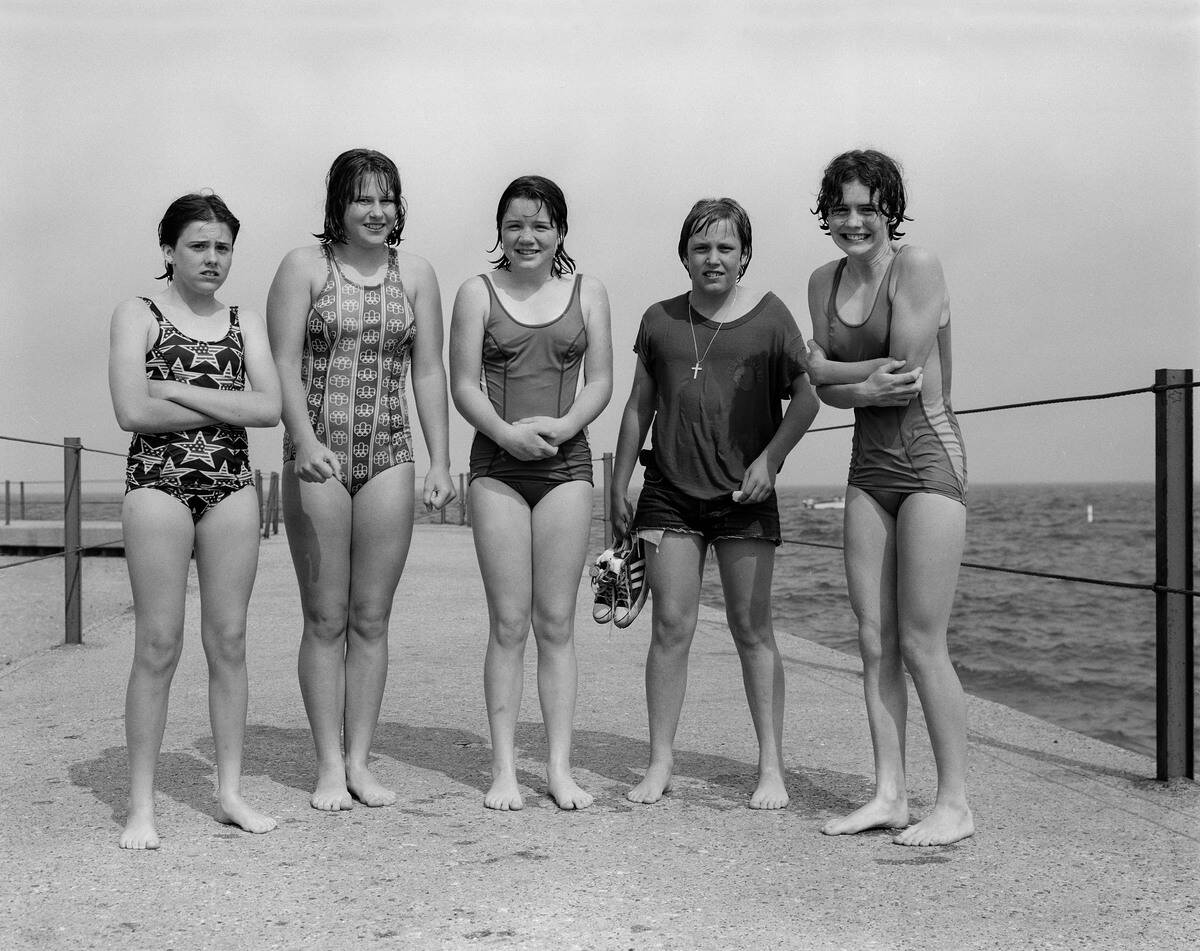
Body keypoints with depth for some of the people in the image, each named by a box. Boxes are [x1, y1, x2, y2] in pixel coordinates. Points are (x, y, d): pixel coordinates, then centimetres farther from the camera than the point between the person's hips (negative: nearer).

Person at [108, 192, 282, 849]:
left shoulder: (245, 322, 13)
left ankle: (230, 791, 13)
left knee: (229, 640, 4)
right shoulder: (137, 315, 4)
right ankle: (141, 805, 4)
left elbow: (270, 407, -2)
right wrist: (227, 407, -6)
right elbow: (132, 411, -11)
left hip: (231, 486, 4)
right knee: (159, 645, -4)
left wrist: (177, 390, -7)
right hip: (158, 482, -3)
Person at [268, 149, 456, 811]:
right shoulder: (304, 267, 1)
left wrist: (440, 461, 3)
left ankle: (359, 761, 14)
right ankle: (329, 765, 9)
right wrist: (306, 441, -21)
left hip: (389, 456, 3)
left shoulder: (415, 274, 10)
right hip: (316, 456, -3)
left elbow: (428, 373, 9)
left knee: (371, 618, 5)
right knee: (326, 619, 1)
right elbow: (284, 365, -6)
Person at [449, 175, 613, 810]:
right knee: (508, 623, -1)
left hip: (566, 464, 1)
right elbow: (463, 386, 0)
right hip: (497, 465, -1)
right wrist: (506, 432, -17)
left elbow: (600, 381, 5)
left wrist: (561, 426, -13)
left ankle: (560, 768, 7)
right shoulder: (477, 294, 6)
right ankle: (504, 770, 5)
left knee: (556, 623, 2)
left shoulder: (588, 294, 10)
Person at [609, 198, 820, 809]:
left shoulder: (770, 317, 1)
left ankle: (771, 767, 9)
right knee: (670, 625, -1)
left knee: (752, 628, 1)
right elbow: (639, 407, 15)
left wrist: (769, 458, -11)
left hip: (744, 495, -2)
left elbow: (805, 398, 3)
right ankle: (660, 762, 8)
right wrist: (619, 486, 13)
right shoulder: (660, 320, 9)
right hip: (670, 490, 2)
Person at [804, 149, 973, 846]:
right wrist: (869, 381, -12)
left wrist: (837, 371, -3)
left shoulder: (918, 267, -10)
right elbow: (822, 383, 4)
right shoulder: (825, 281, 12)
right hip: (869, 466, 7)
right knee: (874, 642, 5)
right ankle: (890, 795, 13)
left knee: (921, 644, -6)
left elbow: (904, 377, -16)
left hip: (929, 458, -7)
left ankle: (956, 804, 4)